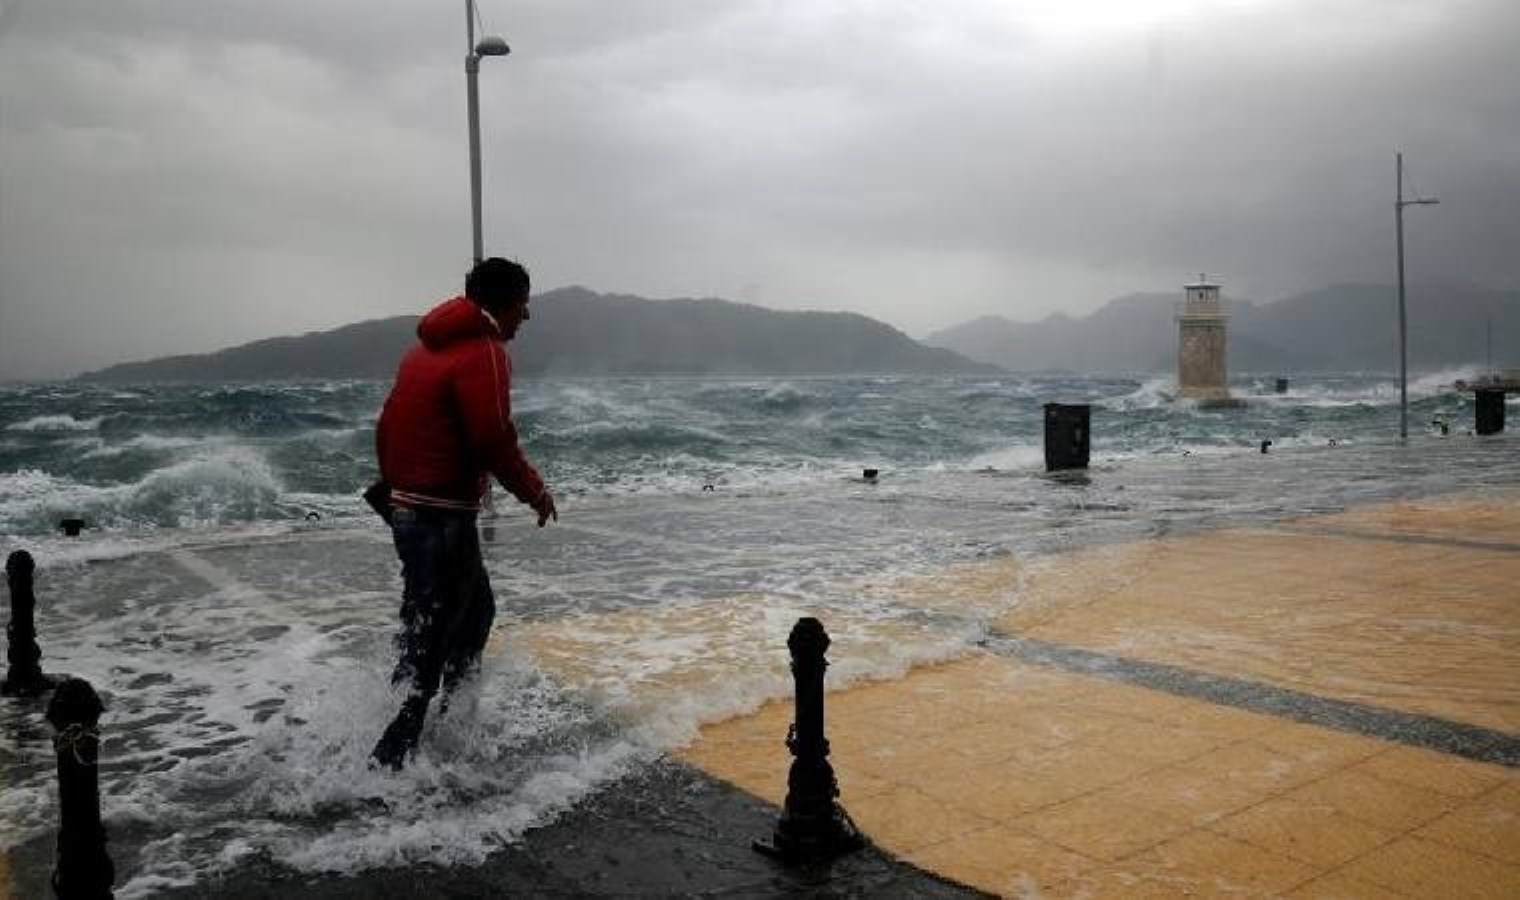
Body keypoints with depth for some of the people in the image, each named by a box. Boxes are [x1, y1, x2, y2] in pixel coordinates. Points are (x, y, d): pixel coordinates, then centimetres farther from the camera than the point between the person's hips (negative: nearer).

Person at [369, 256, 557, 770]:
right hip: (442, 515, -10)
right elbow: (494, 441, -21)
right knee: (429, 641, -3)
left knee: (476, 611, 22)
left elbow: (389, 423, 17)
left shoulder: (429, 345, 15)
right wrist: (535, 492, -7)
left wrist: (397, 483, 25)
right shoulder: (484, 352, -14)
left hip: (407, 505, 10)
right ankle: (388, 761, 2)